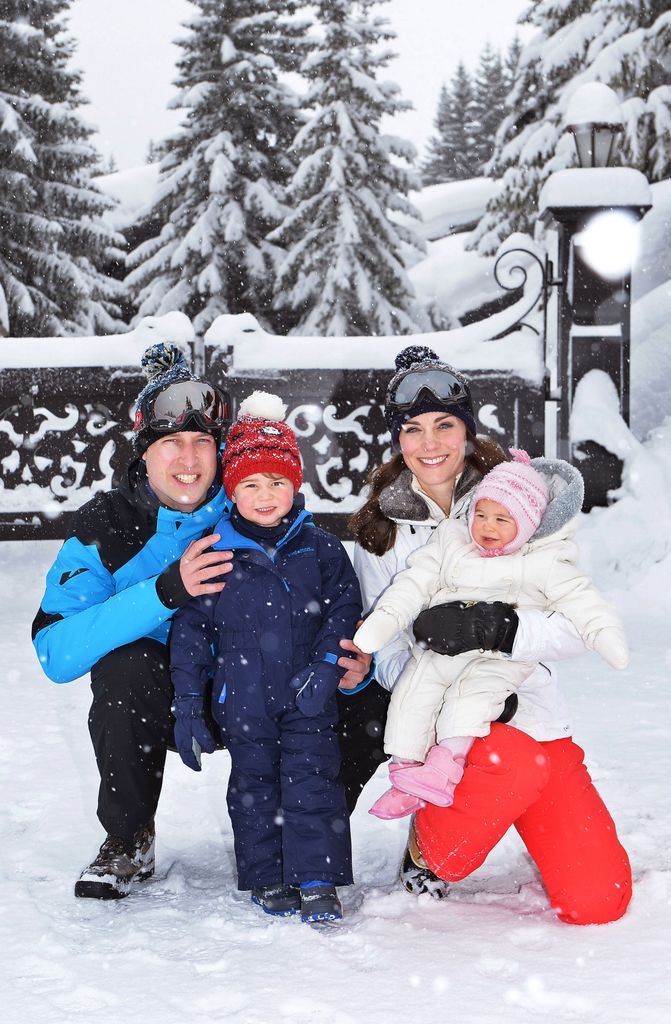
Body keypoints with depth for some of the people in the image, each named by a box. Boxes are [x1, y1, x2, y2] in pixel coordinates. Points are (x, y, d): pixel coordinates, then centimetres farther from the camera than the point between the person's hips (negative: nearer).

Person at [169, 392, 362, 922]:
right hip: (243, 698, 1)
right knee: (254, 785, 9)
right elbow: (190, 629, 2)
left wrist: (325, 668, -10)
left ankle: (318, 881, 3)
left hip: (307, 699, 0)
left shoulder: (321, 549, 1)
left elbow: (344, 610, 4)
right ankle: (267, 879, 21)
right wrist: (188, 706, 0)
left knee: (312, 780, -3)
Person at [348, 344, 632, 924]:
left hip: (531, 710, 1)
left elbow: (576, 626, -7)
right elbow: (387, 653, 1)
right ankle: (428, 854, -7)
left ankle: (542, 834, 22)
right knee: (513, 761, -38)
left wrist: (494, 628, -27)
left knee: (597, 901, -13)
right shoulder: (380, 532, 6)